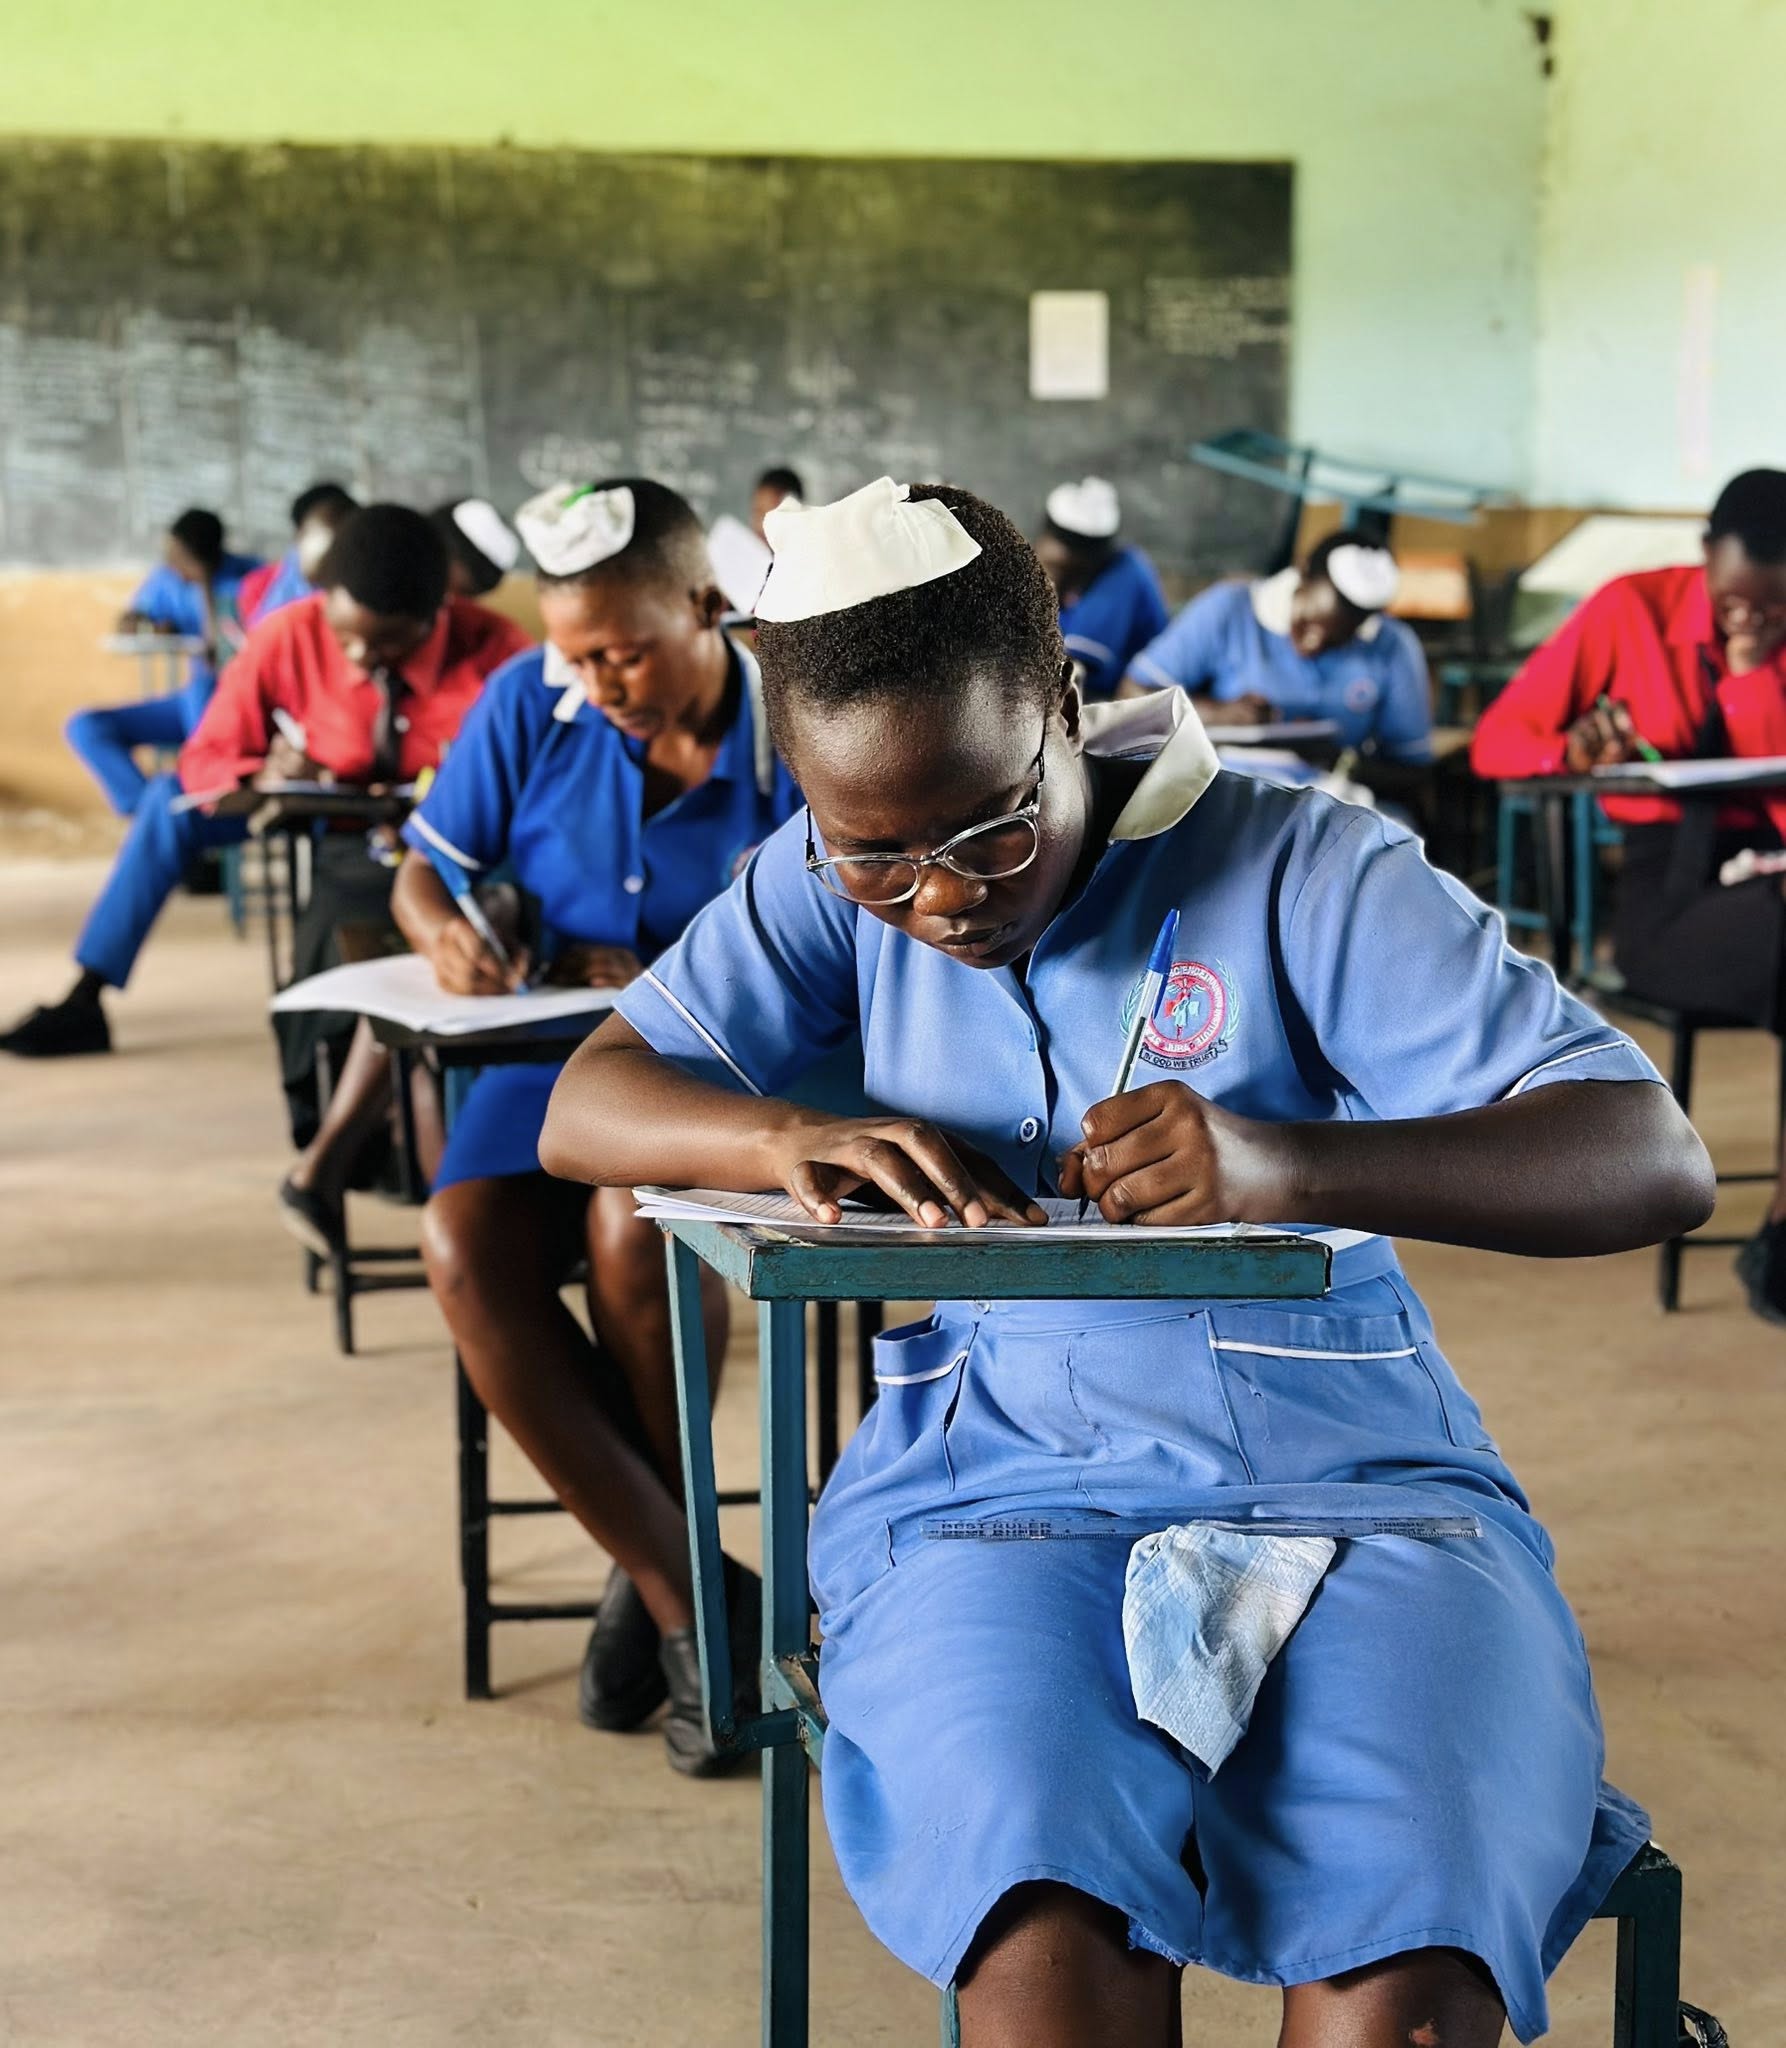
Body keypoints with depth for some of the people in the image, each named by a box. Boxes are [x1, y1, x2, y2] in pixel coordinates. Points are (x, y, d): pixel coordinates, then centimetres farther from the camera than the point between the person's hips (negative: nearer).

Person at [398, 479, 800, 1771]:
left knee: (633, 1229, -36)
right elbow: (428, 869, 10)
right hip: (550, 1063, 4)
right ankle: (686, 1601, -22)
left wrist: (658, 982, -19)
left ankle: (649, 1561, -8)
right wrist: (448, 937, -13)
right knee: (465, 1247, -28)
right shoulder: (530, 709, 1)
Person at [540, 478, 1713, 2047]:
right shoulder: (839, 886, 10)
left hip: (1354, 1485, -1)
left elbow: (1654, 1163, -10)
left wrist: (1287, 1168, -29)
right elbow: (586, 1110, 10)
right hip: (991, 1488, 2)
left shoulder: (1304, 869, -3)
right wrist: (788, 1137, -14)